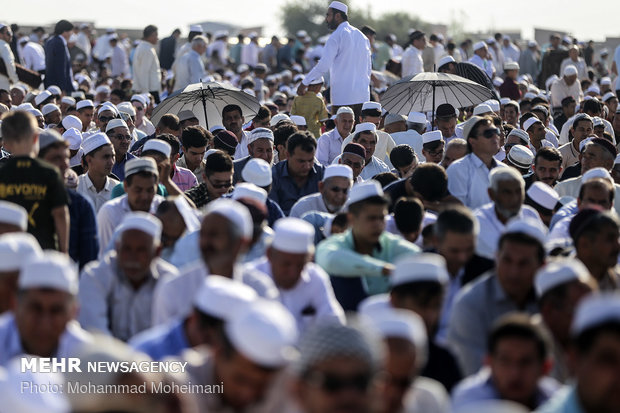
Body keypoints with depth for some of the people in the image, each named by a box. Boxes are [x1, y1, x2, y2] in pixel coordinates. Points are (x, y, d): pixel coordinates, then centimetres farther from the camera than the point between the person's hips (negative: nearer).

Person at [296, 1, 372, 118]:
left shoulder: (336, 37, -9)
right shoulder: (362, 36, 14)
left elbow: (323, 65, -16)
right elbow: (369, 68, 18)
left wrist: (305, 83, -10)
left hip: (342, 97, -7)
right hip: (363, 95, 7)